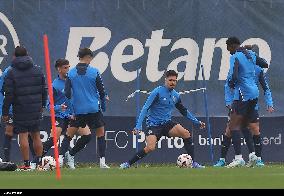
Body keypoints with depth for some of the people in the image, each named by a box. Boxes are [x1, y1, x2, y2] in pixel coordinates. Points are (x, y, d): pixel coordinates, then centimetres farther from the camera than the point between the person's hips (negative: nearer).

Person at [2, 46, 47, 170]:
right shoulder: (37, 70, 6)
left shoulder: (11, 73, -7)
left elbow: (9, 95, -10)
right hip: (36, 109, 4)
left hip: (20, 110, -4)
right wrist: (42, 105, 22)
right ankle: (39, 161, 14)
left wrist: (5, 112, -6)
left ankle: (26, 163, -5)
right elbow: (44, 90, 10)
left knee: (23, 136, -2)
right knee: (36, 135, 12)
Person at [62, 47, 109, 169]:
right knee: (100, 134, 9)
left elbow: (67, 93, 0)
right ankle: (102, 162, 2)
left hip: (77, 109, 2)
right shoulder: (94, 72, -6)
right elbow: (102, 91, -2)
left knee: (69, 134, 12)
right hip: (93, 109, -2)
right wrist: (103, 106, 12)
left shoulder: (71, 73, 0)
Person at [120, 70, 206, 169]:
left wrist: (197, 122, 21)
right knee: (150, 148, -26)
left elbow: (184, 111, 23)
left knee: (186, 134, -18)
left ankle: (193, 163, -10)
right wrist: (138, 126, -24)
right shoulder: (158, 92, -11)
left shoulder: (176, 95, 9)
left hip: (167, 123, 5)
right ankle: (128, 163, -7)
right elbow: (145, 108, -15)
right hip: (153, 124, -5)